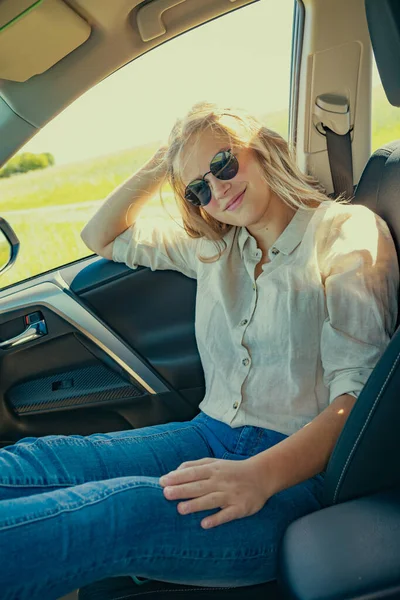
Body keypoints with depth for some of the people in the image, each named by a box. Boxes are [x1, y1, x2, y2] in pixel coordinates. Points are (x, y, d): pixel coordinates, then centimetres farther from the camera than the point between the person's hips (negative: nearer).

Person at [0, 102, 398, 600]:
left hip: (299, 469, -6)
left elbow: (357, 392, -12)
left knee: (125, 507, -35)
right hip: (210, 437, 6)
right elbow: (102, 237, 28)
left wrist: (262, 473, -27)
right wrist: (160, 166, 15)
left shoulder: (349, 232, -2)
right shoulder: (216, 247, 17)